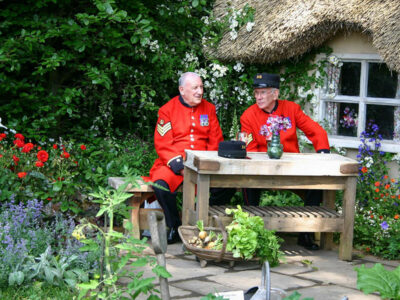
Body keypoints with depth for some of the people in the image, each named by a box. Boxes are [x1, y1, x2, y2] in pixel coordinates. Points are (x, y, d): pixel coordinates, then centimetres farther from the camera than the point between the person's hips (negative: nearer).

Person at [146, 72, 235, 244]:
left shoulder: (209, 109, 12)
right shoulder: (167, 110, 2)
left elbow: (215, 141, 10)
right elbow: (162, 144, -4)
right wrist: (178, 165, -18)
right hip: (174, 163, -2)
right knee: (160, 184, -32)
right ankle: (174, 227, -9)